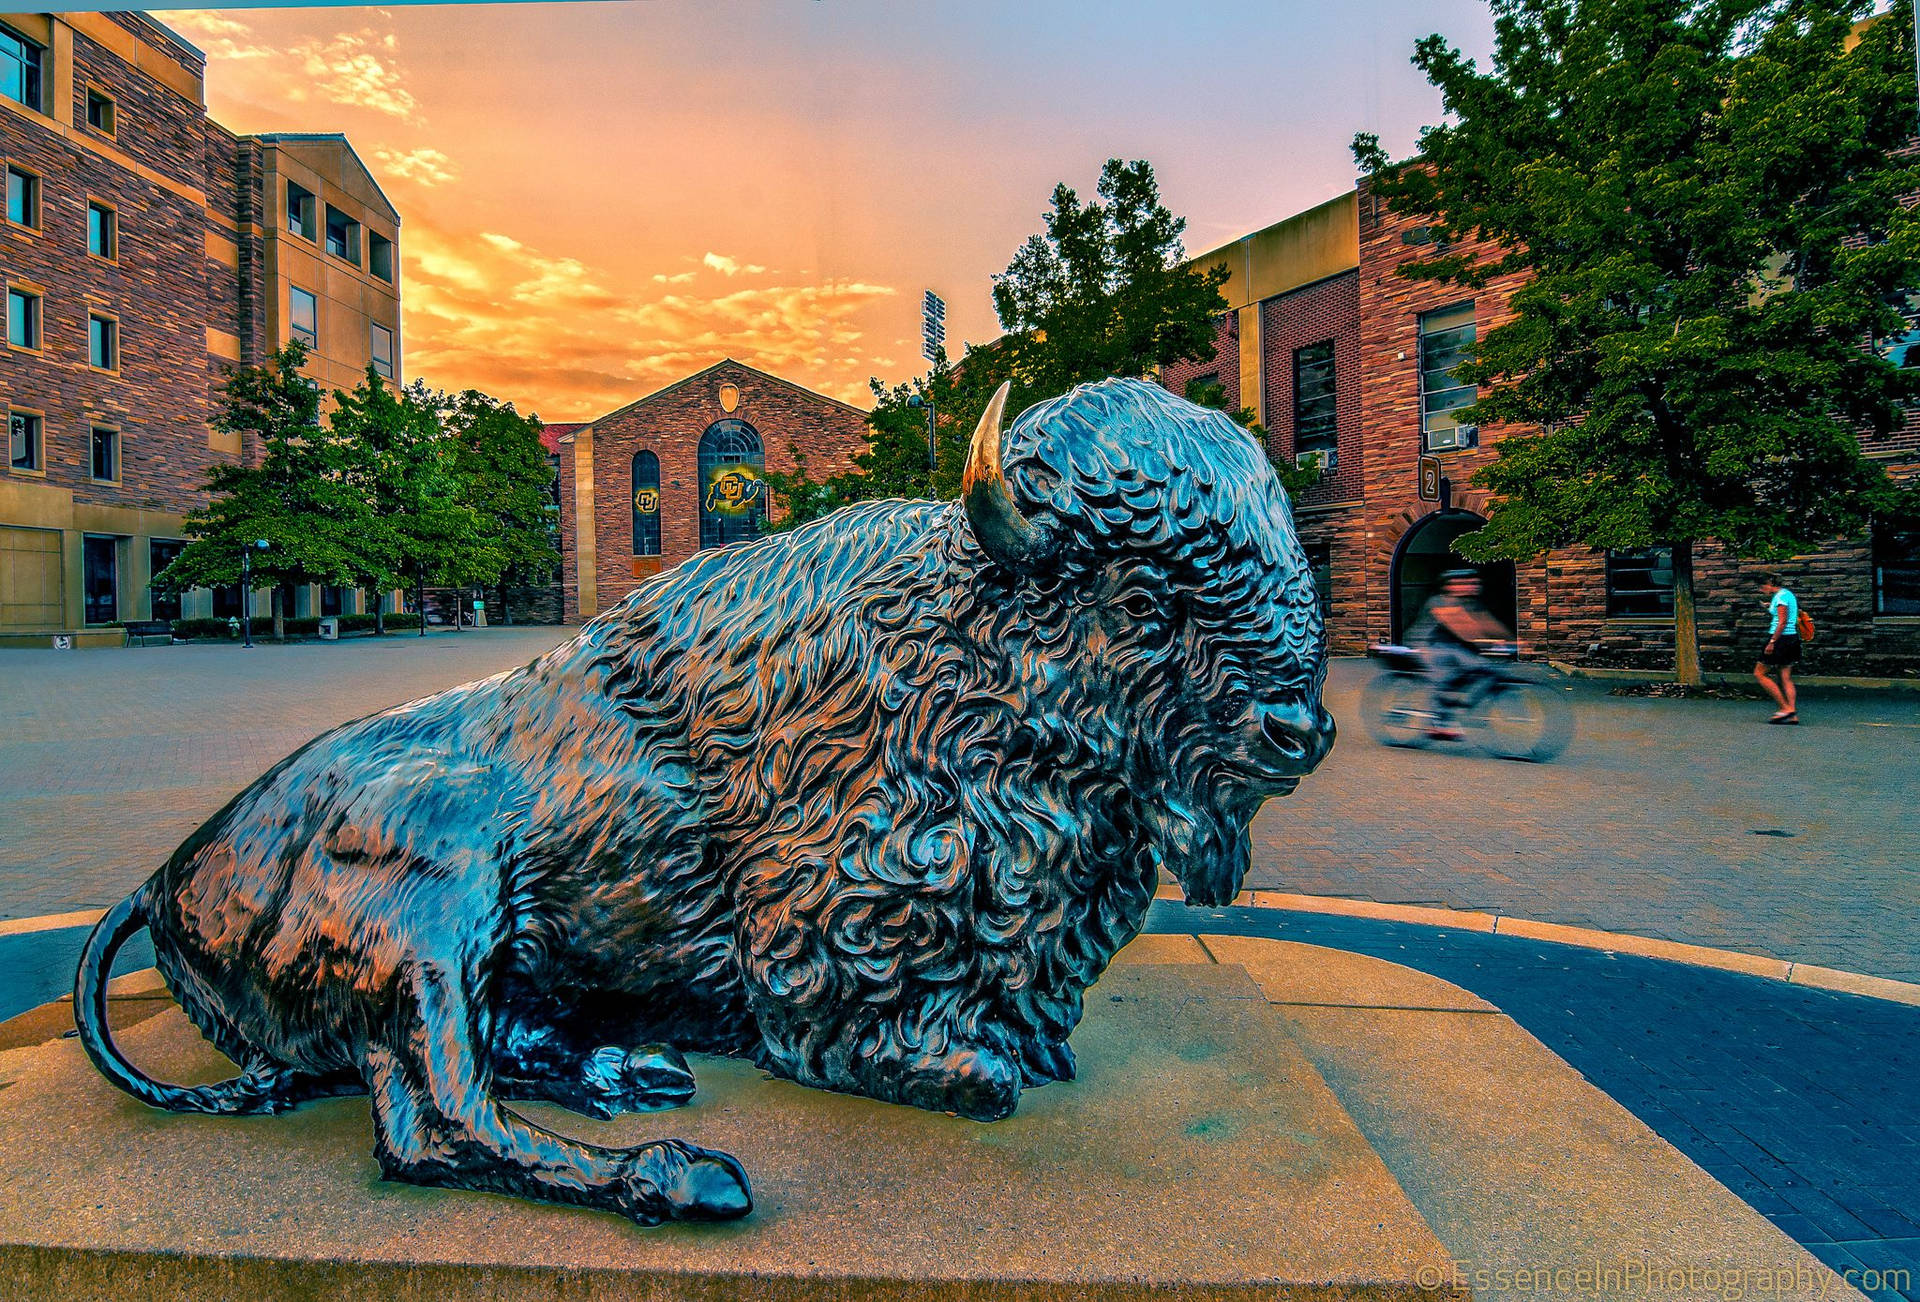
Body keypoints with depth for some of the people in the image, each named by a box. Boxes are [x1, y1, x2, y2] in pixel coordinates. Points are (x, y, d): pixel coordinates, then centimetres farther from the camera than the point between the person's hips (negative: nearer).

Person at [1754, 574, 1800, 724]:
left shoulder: (1780, 595, -13)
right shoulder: (1789, 593, 16)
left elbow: (1783, 622, -19)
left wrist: (1772, 642, -19)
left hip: (1781, 638, -9)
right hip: (1792, 638, 9)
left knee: (1759, 673, -1)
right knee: (1786, 677, 9)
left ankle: (1785, 708, -4)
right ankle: (1793, 715, 5)